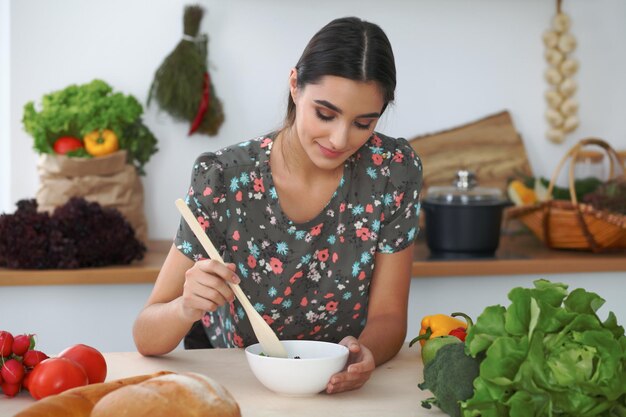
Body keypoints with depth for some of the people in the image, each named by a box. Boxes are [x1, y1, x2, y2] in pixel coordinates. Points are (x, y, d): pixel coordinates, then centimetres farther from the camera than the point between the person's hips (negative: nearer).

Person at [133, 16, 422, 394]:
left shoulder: (394, 170, -12)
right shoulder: (222, 179, -17)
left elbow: (388, 317, -8)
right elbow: (146, 338, -15)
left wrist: (363, 351, -31)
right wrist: (187, 308, -38)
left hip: (341, 388, 2)